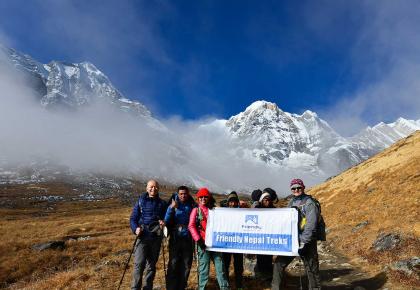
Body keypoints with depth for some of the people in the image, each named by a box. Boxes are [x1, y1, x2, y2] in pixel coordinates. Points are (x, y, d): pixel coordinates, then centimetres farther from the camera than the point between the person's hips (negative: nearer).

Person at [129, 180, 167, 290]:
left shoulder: (162, 203, 8)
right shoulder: (140, 201, 3)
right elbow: (133, 218, 2)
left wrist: (163, 222, -9)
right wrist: (135, 228, -16)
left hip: (156, 238, 2)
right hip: (142, 237, -2)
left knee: (152, 265, 11)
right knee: (139, 264, -12)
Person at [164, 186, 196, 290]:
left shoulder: (193, 206, 4)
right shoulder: (173, 205, 1)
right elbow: (167, 221, -9)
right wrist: (172, 208, -22)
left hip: (188, 239, 2)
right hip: (175, 238, -1)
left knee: (186, 264, 7)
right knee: (173, 264, -4)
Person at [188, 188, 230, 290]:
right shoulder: (196, 210, 4)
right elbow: (191, 226, -5)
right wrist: (198, 239, -13)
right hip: (203, 243, -3)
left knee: (220, 266, 4)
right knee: (204, 268, 1)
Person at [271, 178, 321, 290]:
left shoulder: (309, 203, -9)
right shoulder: (291, 202, 12)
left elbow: (311, 225, -17)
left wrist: (303, 242, -20)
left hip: (307, 242, -6)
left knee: (312, 268, 5)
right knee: (279, 263, 5)